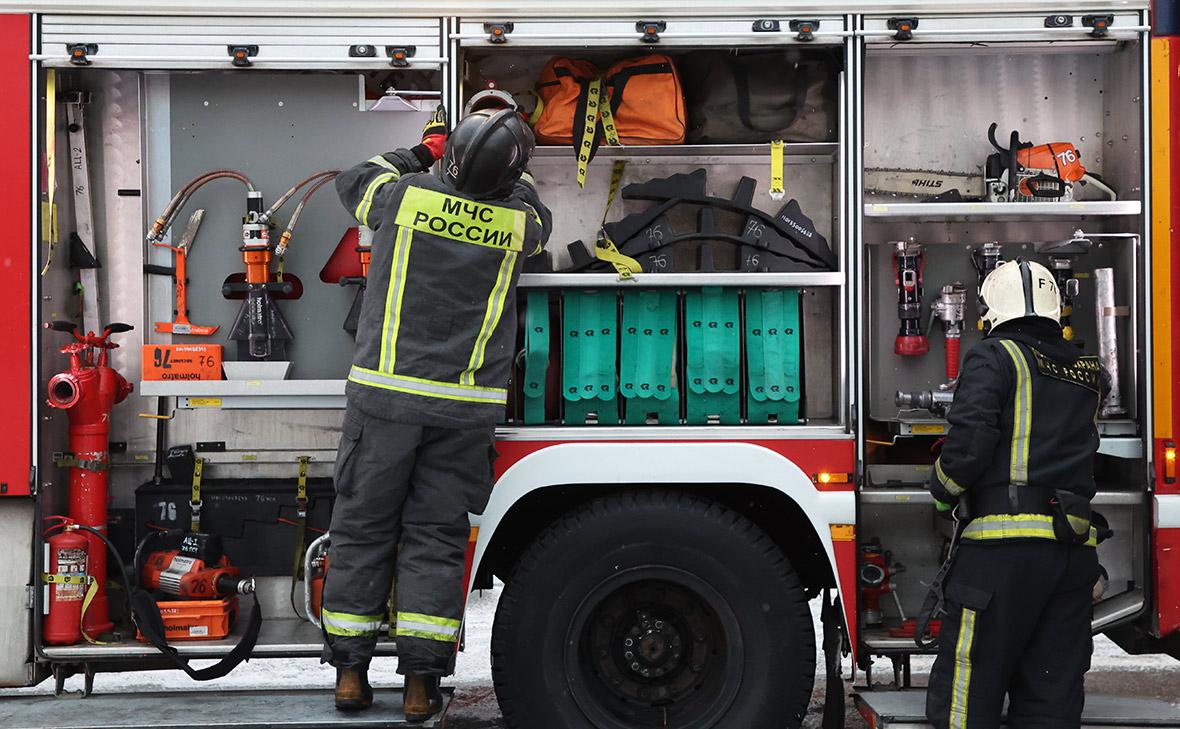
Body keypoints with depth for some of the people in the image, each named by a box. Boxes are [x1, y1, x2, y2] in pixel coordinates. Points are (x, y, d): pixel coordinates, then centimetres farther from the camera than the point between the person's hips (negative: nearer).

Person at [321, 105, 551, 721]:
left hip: (386, 396, 0)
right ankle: (420, 682, 5)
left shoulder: (408, 196, -5)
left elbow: (354, 182, 19)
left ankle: (350, 672, 13)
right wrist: (511, 168, 34)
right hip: (466, 409, 1)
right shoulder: (516, 222, -2)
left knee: (363, 529, 9)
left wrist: (421, 151, 29)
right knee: (436, 537, 6)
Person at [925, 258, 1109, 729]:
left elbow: (968, 444, -12)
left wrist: (943, 492, 5)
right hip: (1076, 549, 7)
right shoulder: (1089, 372, 17)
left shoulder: (994, 357, -2)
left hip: (1006, 545, -6)